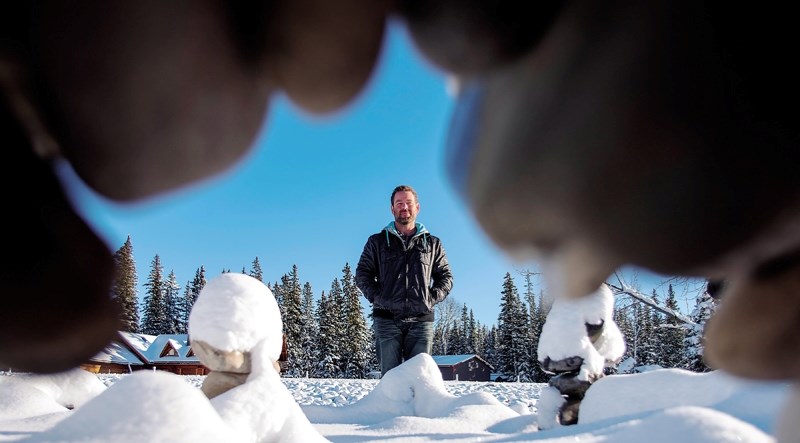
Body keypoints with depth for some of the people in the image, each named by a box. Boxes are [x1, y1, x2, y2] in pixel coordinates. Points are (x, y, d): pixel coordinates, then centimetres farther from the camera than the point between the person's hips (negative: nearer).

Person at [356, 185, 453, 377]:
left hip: (421, 320, 1)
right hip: (387, 319, -1)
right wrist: (378, 297, -3)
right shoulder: (377, 242, 15)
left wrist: (432, 298, 1)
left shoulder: (432, 243, 18)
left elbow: (445, 276, 17)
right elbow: (362, 274, 12)